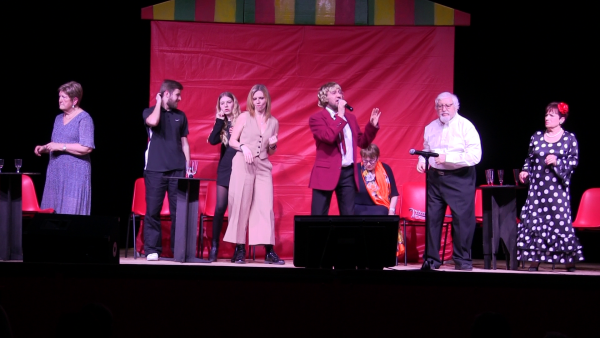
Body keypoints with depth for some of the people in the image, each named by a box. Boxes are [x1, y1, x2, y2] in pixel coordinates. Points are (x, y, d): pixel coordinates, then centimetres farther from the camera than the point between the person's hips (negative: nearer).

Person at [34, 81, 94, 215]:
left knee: (71, 212, -10)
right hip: (56, 173, 8)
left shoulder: (84, 119, -7)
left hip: (75, 175, -8)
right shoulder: (59, 118, 17)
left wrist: (61, 146, -16)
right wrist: (44, 148, 8)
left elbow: (86, 148, -17)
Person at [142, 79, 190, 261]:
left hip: (177, 169, 3)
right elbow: (153, 122, -19)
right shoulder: (149, 112, 5)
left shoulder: (180, 116, 15)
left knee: (179, 210, -2)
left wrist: (188, 166, 9)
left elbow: (184, 143, 17)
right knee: (153, 210, -4)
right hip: (155, 169, -3)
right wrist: (159, 103, -4)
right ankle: (152, 249, 0)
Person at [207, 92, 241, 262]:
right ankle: (214, 247, 0)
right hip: (225, 170, 3)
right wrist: (219, 121, -7)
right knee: (220, 207, -3)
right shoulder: (221, 124, 10)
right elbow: (213, 141, -6)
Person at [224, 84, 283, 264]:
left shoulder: (273, 122, 13)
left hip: (263, 167, 2)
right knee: (241, 204, -4)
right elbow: (232, 141, 4)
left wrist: (273, 145, -1)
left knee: (265, 206, -4)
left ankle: (269, 251, -5)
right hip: (243, 164, -2)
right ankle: (239, 249, 0)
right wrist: (243, 147, -15)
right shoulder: (244, 117, 6)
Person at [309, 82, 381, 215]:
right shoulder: (316, 118, -4)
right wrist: (340, 116, -15)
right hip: (326, 172, -5)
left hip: (348, 173, 6)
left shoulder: (350, 117, 16)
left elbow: (362, 142, 17)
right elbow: (328, 137, -21)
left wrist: (372, 125, 3)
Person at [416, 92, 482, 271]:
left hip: (459, 178, -5)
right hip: (435, 177, 5)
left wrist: (448, 158, -21)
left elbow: (475, 155, -15)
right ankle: (431, 259, 11)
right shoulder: (430, 128, 11)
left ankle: (462, 259, 4)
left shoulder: (465, 126, -7)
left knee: (462, 219, -6)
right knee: (432, 218, 4)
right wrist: (422, 160, 4)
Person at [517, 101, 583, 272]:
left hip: (557, 187, -3)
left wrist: (557, 162, -15)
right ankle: (534, 259, 4)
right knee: (534, 219, -1)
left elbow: (574, 160, -1)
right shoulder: (537, 137, 10)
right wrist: (525, 171, 1)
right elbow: (530, 159, 18)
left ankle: (569, 260, 2)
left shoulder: (569, 138, 1)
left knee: (560, 220, -7)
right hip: (537, 187, 3)